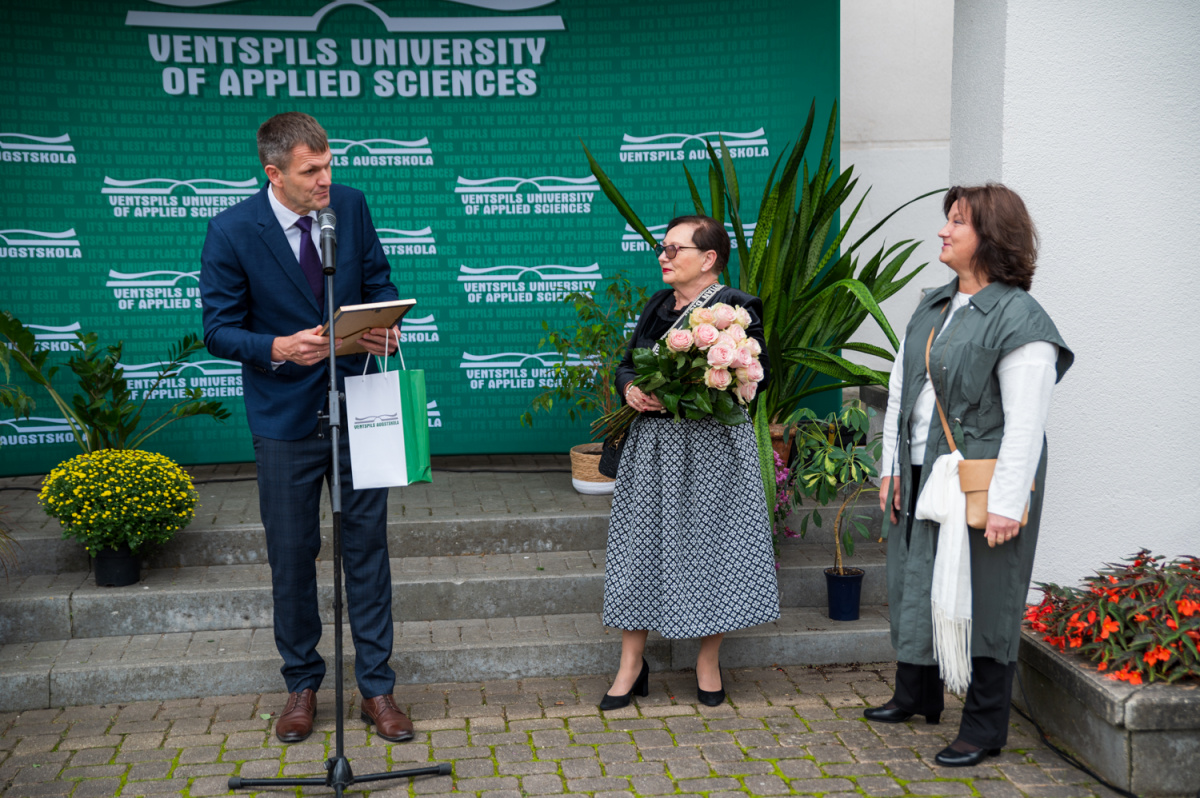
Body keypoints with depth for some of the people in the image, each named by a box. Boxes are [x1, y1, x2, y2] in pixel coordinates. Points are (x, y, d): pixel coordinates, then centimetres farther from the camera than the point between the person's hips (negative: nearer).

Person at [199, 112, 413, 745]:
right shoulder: (231, 232, -12)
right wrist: (278, 349, -26)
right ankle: (302, 685, 27)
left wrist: (385, 326, -12)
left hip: (358, 406, 2)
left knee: (367, 549, 7)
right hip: (285, 417, -2)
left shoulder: (351, 206, -2)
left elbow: (379, 283, 10)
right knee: (291, 556, 8)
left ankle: (376, 687, 18)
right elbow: (219, 331, -8)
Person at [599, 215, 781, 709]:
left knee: (709, 547, 1)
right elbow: (627, 363, 19)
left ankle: (708, 664, 18)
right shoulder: (657, 305, 13)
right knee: (639, 546, 5)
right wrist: (629, 388, -4)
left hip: (712, 446, -5)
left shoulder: (736, 308, -7)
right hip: (654, 444, 6)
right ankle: (631, 666, 15)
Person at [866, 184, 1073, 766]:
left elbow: (1026, 423, -17)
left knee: (982, 599, 0)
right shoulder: (931, 309, 11)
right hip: (923, 477, 8)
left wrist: (1006, 503, -20)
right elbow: (900, 390, 16)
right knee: (914, 585, 18)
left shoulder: (1019, 320, -13)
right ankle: (917, 696, 38)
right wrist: (891, 468, 13)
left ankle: (984, 730, 13)